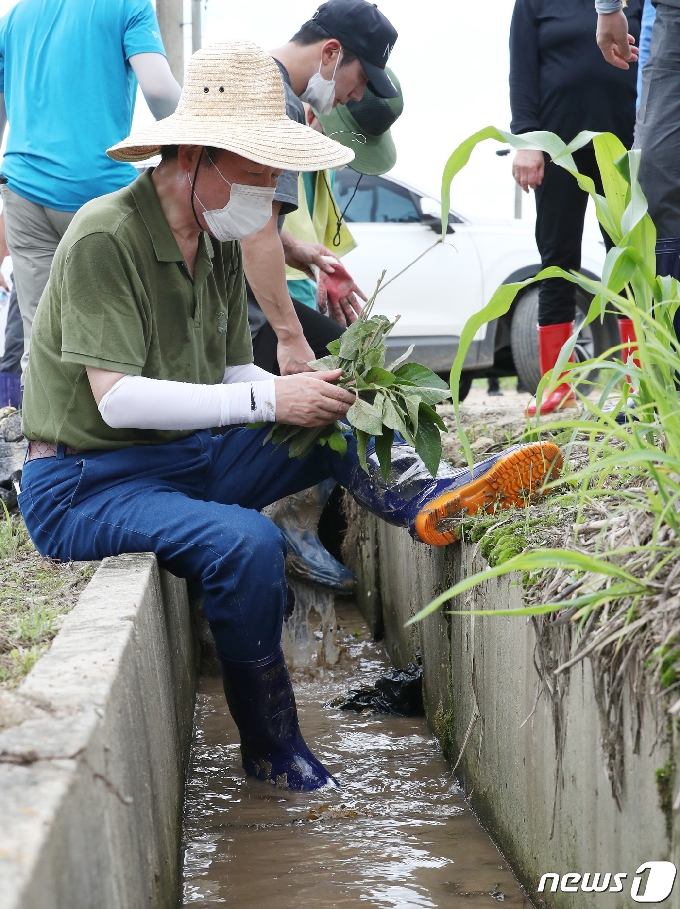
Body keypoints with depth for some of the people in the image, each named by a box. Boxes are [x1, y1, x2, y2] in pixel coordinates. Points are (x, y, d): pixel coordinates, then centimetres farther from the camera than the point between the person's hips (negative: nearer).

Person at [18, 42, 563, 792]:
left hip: (184, 459, 8)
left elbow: (233, 375, 10)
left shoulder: (219, 244, 8)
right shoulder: (105, 237, -19)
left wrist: (309, 398, -12)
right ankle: (270, 750, -17)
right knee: (244, 541, -32)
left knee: (337, 425, -6)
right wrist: (268, 400, -28)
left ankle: (426, 499, -34)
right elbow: (117, 398, -27)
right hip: (84, 485, -8)